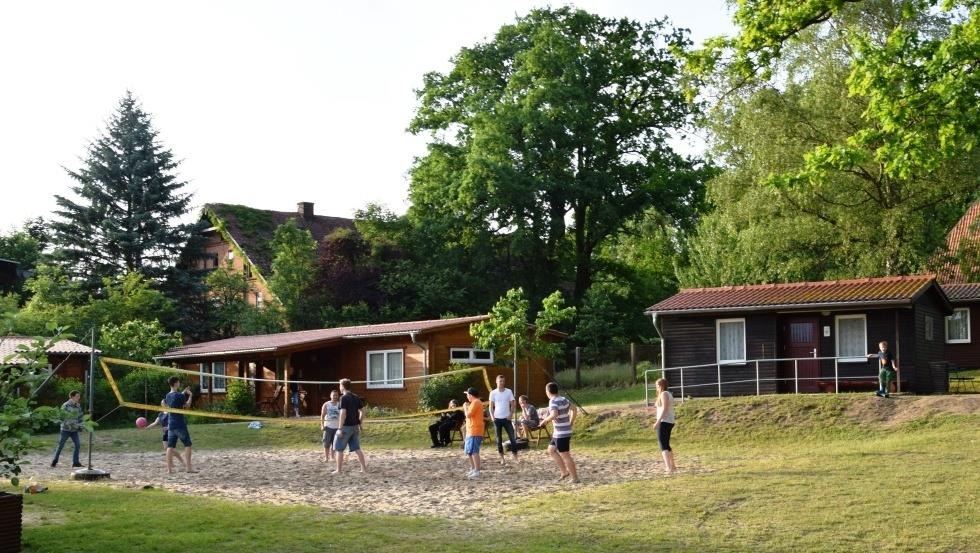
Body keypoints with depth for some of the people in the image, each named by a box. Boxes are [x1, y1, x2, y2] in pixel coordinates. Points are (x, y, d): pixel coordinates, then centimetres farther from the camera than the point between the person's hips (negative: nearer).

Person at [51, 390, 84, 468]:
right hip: (66, 429, -5)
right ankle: (54, 461, 17)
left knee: (78, 445, -5)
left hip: (74, 429, 5)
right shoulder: (65, 405, -12)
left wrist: (80, 425, 3)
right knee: (61, 445, 3)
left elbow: (80, 416, 16)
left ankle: (75, 462, 1)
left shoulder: (78, 406, 7)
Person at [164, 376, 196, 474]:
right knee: (187, 444, 0)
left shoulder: (168, 396, 9)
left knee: (170, 446, 5)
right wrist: (190, 396, 6)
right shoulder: (179, 395, -13)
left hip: (171, 425, 7)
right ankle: (189, 467, -5)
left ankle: (169, 469, 2)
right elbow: (187, 406, -4)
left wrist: (183, 393, 28)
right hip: (180, 424, -7)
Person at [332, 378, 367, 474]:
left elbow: (343, 413, -18)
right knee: (356, 448, 11)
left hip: (346, 427, -7)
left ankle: (338, 470, 6)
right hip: (355, 427, 7)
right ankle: (364, 468, 7)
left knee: (339, 448, 4)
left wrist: (340, 428, -17)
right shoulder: (356, 398, 9)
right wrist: (360, 423, 18)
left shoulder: (344, 398, -13)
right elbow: (362, 411, 11)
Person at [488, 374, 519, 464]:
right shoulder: (493, 393, 0)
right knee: (499, 439, 5)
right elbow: (491, 406, 3)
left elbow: (512, 404, 4)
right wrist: (492, 416, -9)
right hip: (497, 419, 0)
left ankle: (515, 456, 2)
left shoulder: (509, 391, 1)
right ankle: (502, 458, 14)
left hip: (507, 418, 0)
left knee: (512, 438, -5)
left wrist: (511, 414, -8)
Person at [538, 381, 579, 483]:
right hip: (566, 430, 9)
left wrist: (545, 420, -18)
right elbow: (573, 409, 22)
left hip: (561, 433, -9)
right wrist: (570, 423, 27)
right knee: (551, 450, 19)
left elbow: (554, 414, -35)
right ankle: (564, 471, 17)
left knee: (565, 455, -2)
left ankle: (575, 478, 3)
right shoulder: (564, 399, 9)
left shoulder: (553, 402, -18)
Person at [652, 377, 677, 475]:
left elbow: (664, 409, -21)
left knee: (663, 445, -15)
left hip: (664, 422, -10)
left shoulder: (664, 394, -12)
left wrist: (658, 422, -24)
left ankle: (669, 468, -27)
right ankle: (672, 465, 36)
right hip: (669, 422, 10)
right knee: (666, 444, 23)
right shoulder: (669, 394, 17)